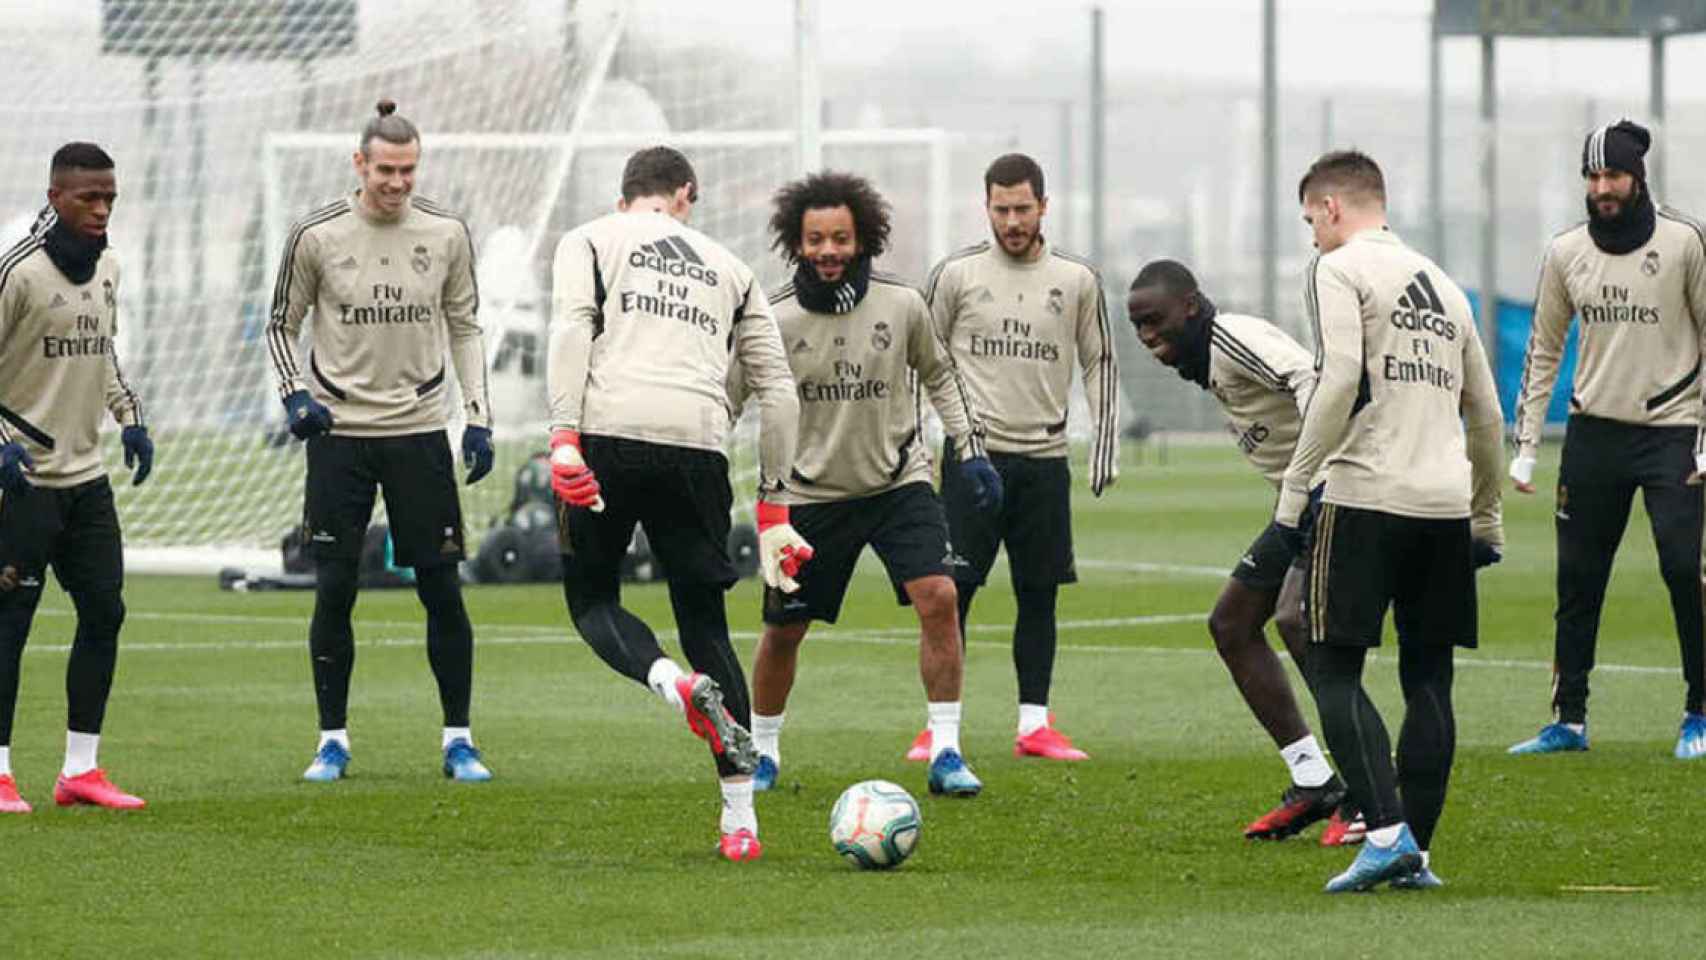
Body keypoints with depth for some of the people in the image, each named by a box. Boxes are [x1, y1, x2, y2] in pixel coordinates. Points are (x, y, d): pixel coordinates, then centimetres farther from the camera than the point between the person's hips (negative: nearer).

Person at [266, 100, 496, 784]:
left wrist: (479, 417, 3)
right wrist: (296, 395, -8)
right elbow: (282, 325, 8)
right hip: (339, 432, -1)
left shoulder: (446, 233, 1)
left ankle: (458, 740, 8)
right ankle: (333, 740, 9)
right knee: (334, 590, -2)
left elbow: (465, 328, 11)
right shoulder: (316, 236, -3)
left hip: (418, 429, 1)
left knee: (442, 591, -2)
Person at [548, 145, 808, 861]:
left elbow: (572, 328, -2)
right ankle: (740, 819, 4)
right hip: (699, 446, 2)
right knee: (705, 623, 11)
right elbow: (777, 390, 21)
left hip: (609, 434, -2)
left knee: (592, 598, 15)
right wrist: (772, 506, 25)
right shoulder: (728, 269, 26)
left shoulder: (588, 240, 18)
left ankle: (676, 684, -18)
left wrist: (564, 438, -12)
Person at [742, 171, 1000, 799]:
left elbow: (938, 376, 13)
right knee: (783, 629, 6)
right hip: (813, 492, 0)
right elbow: (727, 399, -1)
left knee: (939, 598, -18)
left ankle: (945, 753, -11)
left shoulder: (901, 305, -6)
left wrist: (970, 450, 7)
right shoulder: (775, 321, -10)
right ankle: (761, 752, 29)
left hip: (899, 482, 0)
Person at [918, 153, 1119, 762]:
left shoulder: (1077, 281, 6)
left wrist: (1106, 446, 6)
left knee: (1039, 592, 4)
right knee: (953, 589, -5)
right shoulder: (957, 274, 1)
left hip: (1044, 456, 2)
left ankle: (1035, 724, 10)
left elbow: (1100, 364, 14)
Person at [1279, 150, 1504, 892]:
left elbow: (1339, 379, -14)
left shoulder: (1339, 269, 0)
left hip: (1367, 497, -6)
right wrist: (1487, 520, 30)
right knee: (1428, 678, 9)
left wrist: (1294, 490, -10)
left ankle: (1387, 835, -16)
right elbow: (1486, 417, 23)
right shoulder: (1443, 284, 21)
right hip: (1447, 507, 6)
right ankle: (1415, 854, 6)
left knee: (1334, 670, -2)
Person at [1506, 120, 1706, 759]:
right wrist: (1525, 447, 7)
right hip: (1594, 432, 4)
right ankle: (1569, 721, 13)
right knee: (1577, 579, 5)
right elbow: (1543, 352, 12)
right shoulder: (1566, 252, 5)